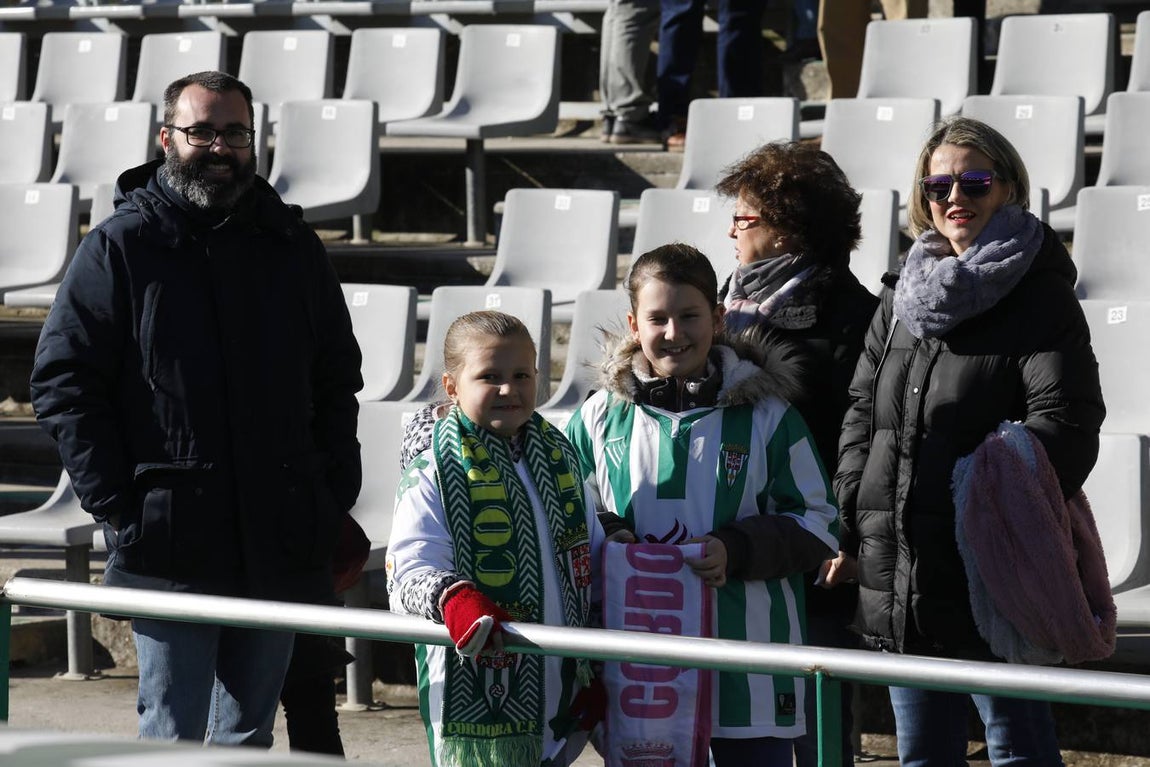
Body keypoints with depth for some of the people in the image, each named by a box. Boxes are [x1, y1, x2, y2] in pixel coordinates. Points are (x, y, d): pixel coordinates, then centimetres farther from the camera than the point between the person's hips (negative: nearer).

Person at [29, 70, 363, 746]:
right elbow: (64, 382, -3)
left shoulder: (292, 246, 11)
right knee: (173, 736, -3)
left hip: (280, 547, 4)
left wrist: (335, 497, 8)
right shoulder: (119, 247, -1)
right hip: (170, 546, -4)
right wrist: (118, 505, -10)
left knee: (248, 732, 11)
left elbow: (337, 379, 19)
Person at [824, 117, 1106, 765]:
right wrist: (849, 528, 8)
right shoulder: (904, 297, 16)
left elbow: (1066, 423, -14)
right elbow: (863, 413, 19)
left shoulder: (1040, 298, -5)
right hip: (898, 581, 7)